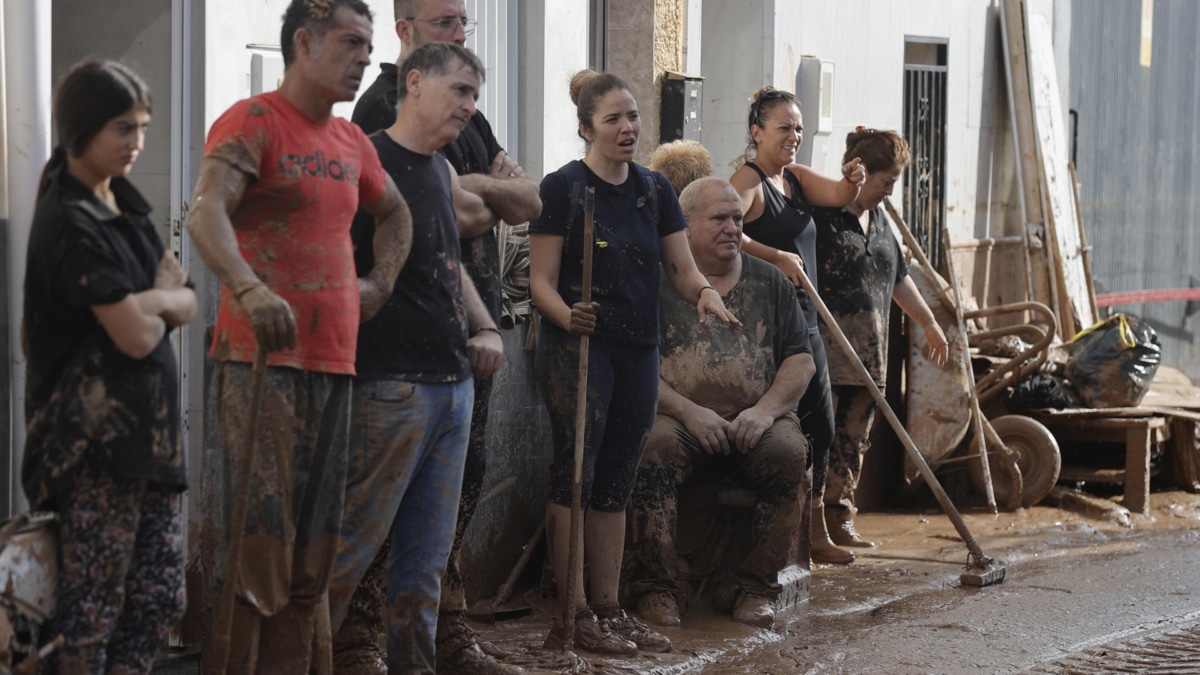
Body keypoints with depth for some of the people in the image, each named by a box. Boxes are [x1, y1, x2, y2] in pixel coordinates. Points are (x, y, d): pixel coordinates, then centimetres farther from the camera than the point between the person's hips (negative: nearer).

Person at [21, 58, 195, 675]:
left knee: (161, 601, 7)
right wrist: (161, 297, 3)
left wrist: (147, 300, -8)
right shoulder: (71, 223, -13)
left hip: (148, 432, 9)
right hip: (97, 438, -9)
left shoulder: (124, 207, 14)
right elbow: (138, 336, -17)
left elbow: (187, 305, 12)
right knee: (92, 612, -4)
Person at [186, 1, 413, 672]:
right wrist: (249, 288, -39)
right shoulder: (253, 121, -5)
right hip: (261, 358, -8)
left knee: (314, 547, 9)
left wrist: (378, 283, 19)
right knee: (260, 534, -13)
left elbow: (395, 213, 37)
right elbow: (207, 212, -22)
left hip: (333, 364, 8)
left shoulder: (351, 140, 18)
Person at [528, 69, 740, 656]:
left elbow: (682, 269, 10)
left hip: (638, 352, 6)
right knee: (574, 477, -8)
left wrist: (704, 293, -12)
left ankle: (608, 610, 15)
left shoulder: (655, 190, 11)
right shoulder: (563, 188, -7)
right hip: (578, 348, -6)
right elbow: (542, 281, -9)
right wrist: (567, 316, -29)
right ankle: (573, 617, -3)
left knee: (615, 485, 10)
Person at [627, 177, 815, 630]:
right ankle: (658, 586, -26)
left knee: (789, 453, -29)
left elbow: (800, 359, 12)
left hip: (755, 419, 3)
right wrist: (689, 411, -16)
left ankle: (757, 588, -17)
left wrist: (766, 410, -8)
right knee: (654, 448, -35)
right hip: (677, 414, -2)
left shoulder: (769, 282, 16)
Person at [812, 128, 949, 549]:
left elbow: (899, 276, 28)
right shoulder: (819, 211, -9)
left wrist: (928, 323, 32)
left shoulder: (877, 219, 18)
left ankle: (839, 519, 16)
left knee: (853, 439, 10)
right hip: (825, 347, -8)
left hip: (868, 351, 8)